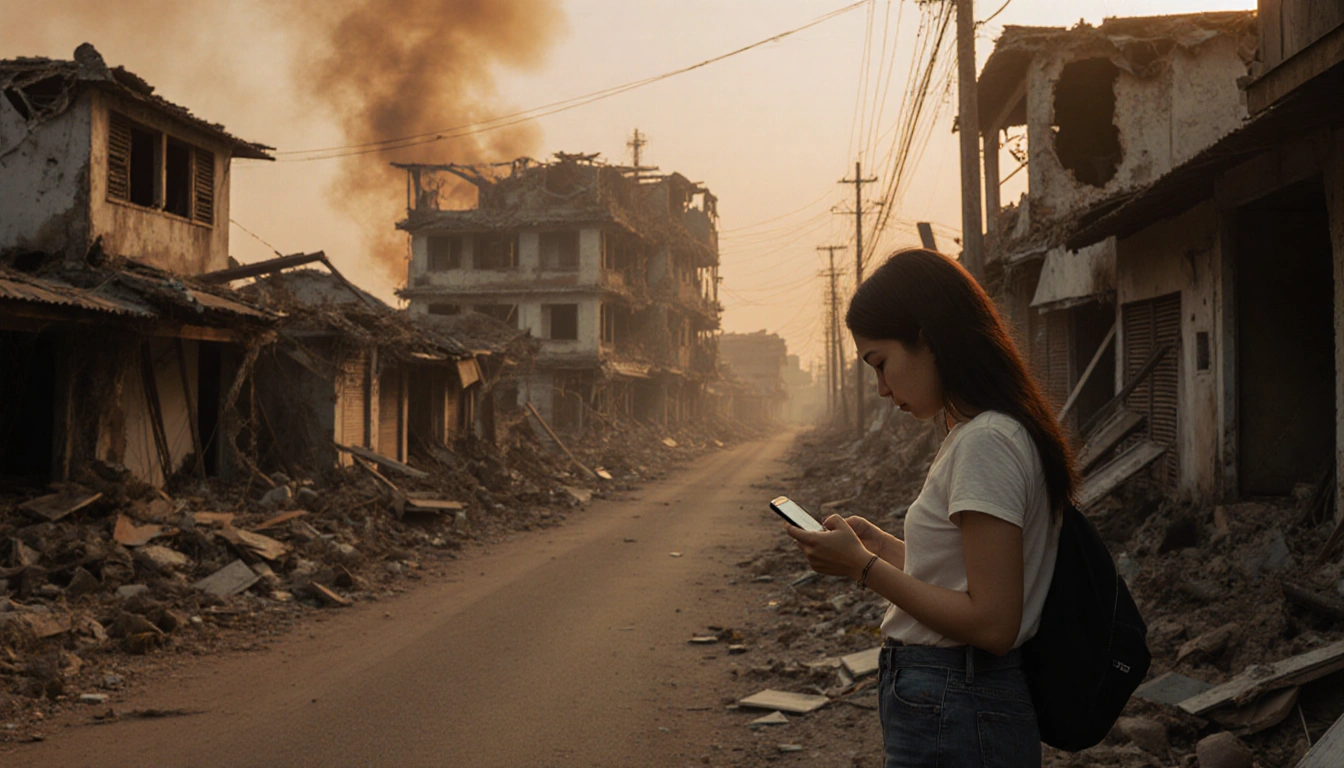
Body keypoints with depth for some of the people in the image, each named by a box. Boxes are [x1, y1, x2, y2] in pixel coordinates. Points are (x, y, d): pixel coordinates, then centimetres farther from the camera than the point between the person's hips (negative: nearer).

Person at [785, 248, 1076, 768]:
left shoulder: (985, 443, -18)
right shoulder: (974, 434, 12)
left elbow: (992, 624, -21)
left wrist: (864, 568, -15)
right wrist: (881, 546, 7)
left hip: (954, 724, -9)